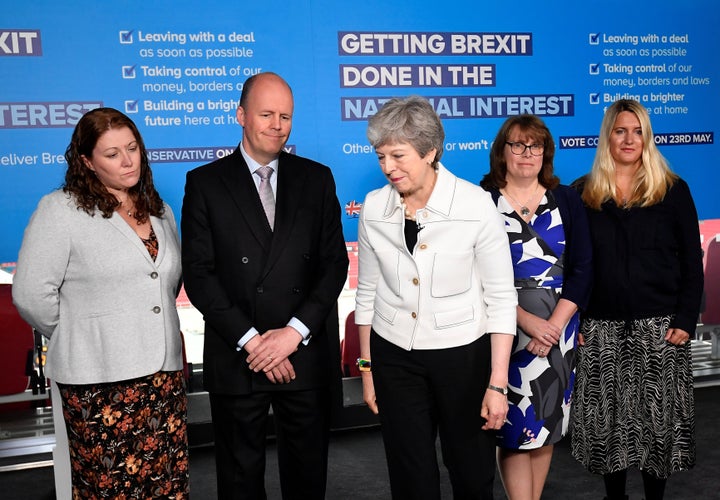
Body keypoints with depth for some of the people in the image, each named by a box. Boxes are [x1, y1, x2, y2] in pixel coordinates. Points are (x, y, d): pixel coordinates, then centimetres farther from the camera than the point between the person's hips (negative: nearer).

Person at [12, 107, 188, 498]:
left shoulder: (158, 211, 14)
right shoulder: (61, 210, -6)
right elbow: (31, 295, -10)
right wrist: (74, 339, 0)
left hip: (164, 375, 5)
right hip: (100, 381, -5)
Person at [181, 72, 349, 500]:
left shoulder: (317, 179, 5)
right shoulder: (206, 183, 0)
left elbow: (335, 262, 0)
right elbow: (198, 272, -5)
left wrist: (295, 331, -11)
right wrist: (250, 339, -13)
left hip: (308, 356, 2)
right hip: (236, 358, -1)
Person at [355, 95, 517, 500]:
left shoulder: (476, 204, -14)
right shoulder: (374, 207, -5)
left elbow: (501, 298, -10)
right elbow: (368, 292, 6)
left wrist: (498, 383, -12)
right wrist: (367, 367, 9)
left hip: (463, 355, -2)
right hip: (394, 357, 3)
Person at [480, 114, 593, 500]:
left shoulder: (566, 200, 6)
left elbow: (582, 268, 2)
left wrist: (554, 324, -10)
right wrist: (526, 320, -15)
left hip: (558, 326, 3)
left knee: (547, 421, 10)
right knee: (515, 424, -2)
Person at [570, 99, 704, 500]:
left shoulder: (673, 191, 3)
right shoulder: (584, 193, 5)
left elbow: (692, 263, 2)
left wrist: (686, 320, -6)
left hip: (659, 327, -1)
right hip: (602, 329, 1)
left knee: (658, 418, 6)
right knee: (608, 418, 8)